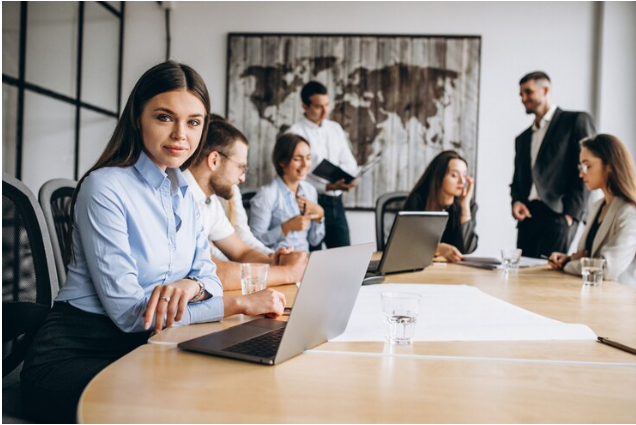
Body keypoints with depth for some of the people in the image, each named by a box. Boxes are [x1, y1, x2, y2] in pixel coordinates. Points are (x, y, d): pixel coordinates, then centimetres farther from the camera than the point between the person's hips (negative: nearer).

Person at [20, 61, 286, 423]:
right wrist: (240, 303, -20)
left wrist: (191, 285, -21)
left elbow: (208, 273, 6)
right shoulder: (105, 188, -15)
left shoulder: (184, 193, 9)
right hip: (76, 354, -7)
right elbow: (128, 310, -20)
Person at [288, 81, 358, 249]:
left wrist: (346, 178, -11)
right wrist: (327, 187, -24)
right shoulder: (295, 133, -8)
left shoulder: (335, 128, 12)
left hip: (336, 202, 6)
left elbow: (349, 163, 12)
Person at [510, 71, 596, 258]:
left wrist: (570, 214, -12)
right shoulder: (523, 138, 23)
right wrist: (516, 201, 2)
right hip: (527, 218, 6)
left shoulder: (576, 121, 4)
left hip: (557, 217, -5)